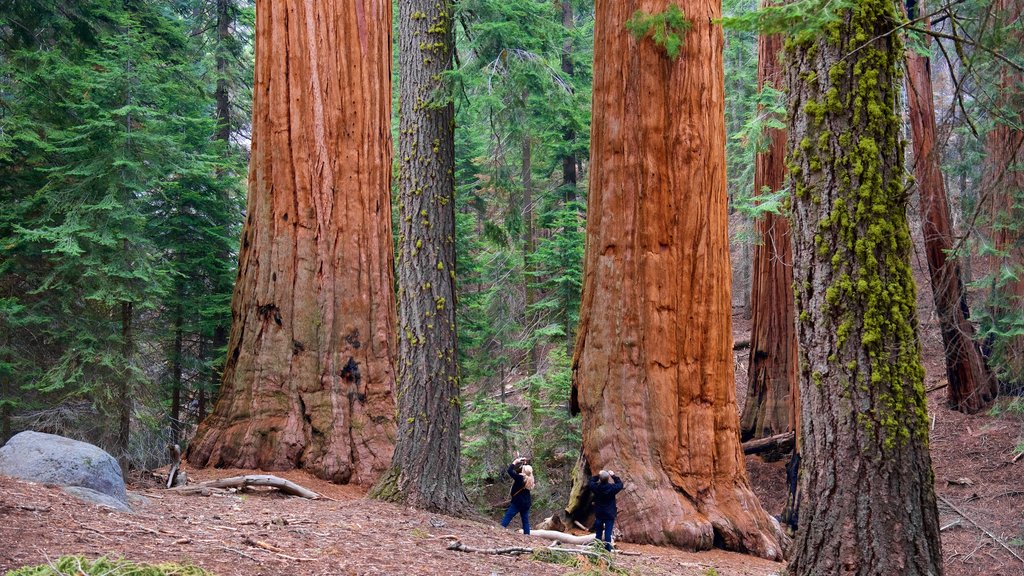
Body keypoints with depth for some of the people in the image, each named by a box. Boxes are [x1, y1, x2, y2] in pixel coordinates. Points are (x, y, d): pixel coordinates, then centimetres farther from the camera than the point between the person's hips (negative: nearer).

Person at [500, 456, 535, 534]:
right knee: (526, 521, 10)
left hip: (517, 502, -6)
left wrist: (515, 462, -6)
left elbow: (510, 471, -18)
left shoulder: (520, 478, -20)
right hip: (526, 503, 6)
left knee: (507, 517, -2)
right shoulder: (531, 480, -2)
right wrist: (526, 465, 10)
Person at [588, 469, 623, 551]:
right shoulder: (612, 488, -17)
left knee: (598, 533, 12)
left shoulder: (596, 487, -13)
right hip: (609, 514, -2)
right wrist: (614, 476, 8)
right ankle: (607, 550, 1)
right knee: (608, 534, 1)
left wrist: (597, 475, 10)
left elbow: (590, 483, 9)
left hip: (598, 514, 2)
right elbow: (620, 484, 4)